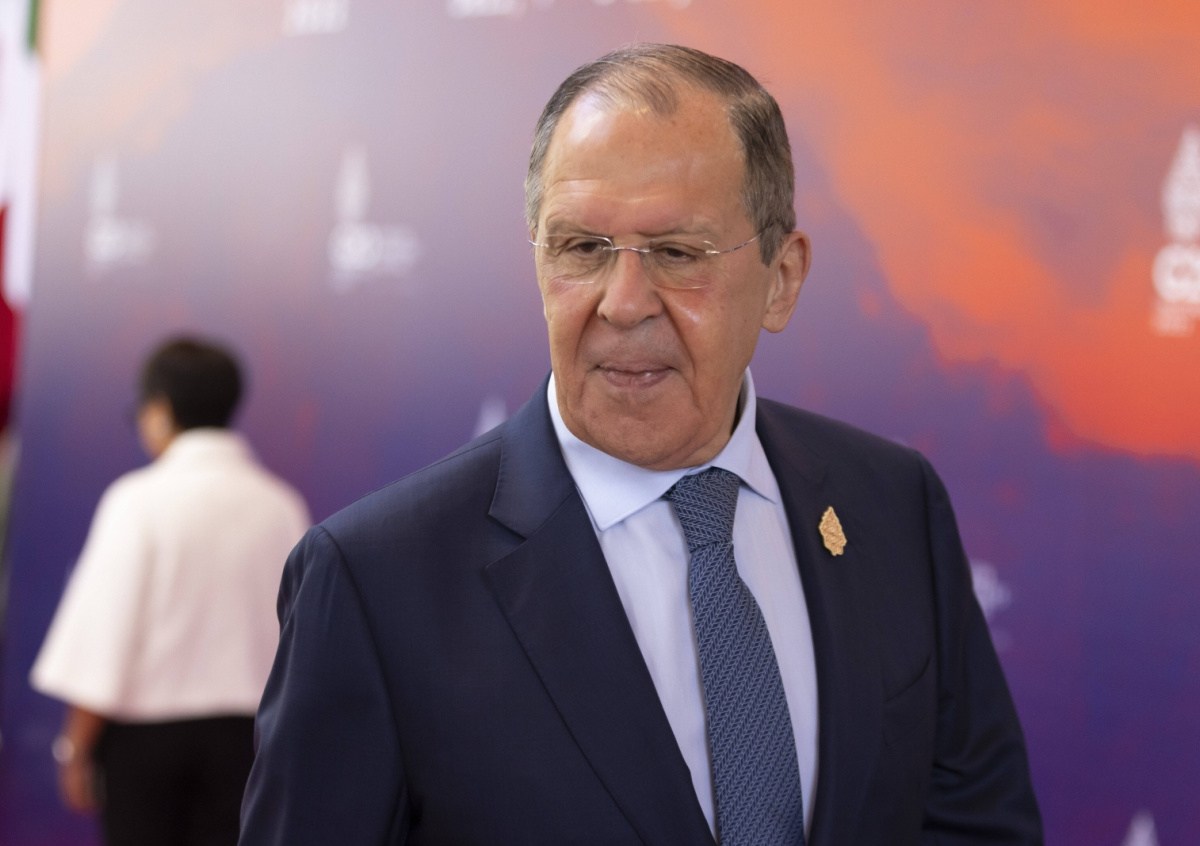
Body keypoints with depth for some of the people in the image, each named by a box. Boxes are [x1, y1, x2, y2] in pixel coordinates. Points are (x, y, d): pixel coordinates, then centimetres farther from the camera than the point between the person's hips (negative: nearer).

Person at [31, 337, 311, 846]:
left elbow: (104, 628, -10)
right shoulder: (282, 507, 1)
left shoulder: (139, 501, -9)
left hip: (146, 731, -2)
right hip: (246, 732, 3)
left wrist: (76, 746, -3)